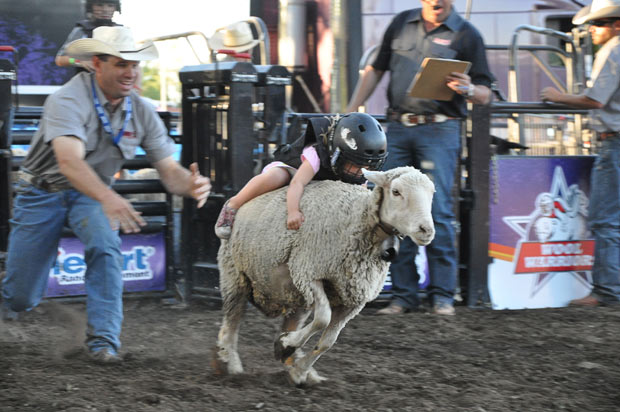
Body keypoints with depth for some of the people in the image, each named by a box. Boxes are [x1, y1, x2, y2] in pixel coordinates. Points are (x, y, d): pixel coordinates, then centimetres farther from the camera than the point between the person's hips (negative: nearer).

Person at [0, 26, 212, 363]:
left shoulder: (142, 113, -10)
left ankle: (103, 341, -21)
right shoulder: (68, 101, -26)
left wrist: (190, 184, -38)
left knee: (106, 247, -31)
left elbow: (168, 169, -12)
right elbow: (69, 161, -42)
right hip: (43, 192, -3)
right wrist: (108, 198, -59)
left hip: (91, 194, 3)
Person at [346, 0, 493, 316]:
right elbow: (375, 70, 21)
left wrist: (468, 89, -19)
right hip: (397, 127, 4)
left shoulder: (466, 35, 3)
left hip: (439, 129, -4)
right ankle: (403, 294, 9)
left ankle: (442, 295, -4)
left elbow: (485, 95, 3)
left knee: (437, 211, -10)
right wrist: (352, 109, 12)